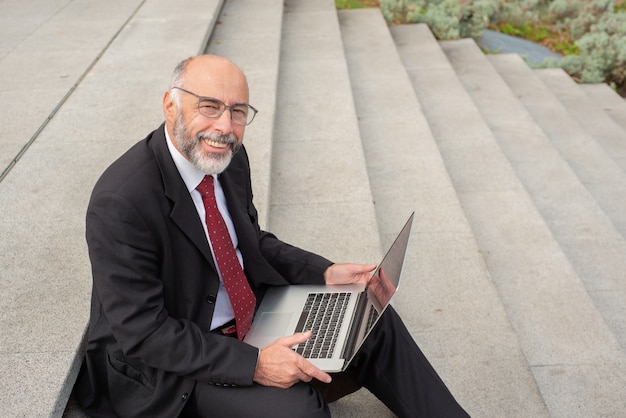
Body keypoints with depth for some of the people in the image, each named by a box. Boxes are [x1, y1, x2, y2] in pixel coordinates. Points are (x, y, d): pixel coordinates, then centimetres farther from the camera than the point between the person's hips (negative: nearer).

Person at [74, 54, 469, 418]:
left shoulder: (229, 157, -4)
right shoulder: (121, 202, -27)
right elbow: (142, 333, -25)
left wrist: (325, 273, -3)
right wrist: (252, 364, -30)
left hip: (248, 310, 7)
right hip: (161, 361, -7)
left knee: (373, 320, -1)